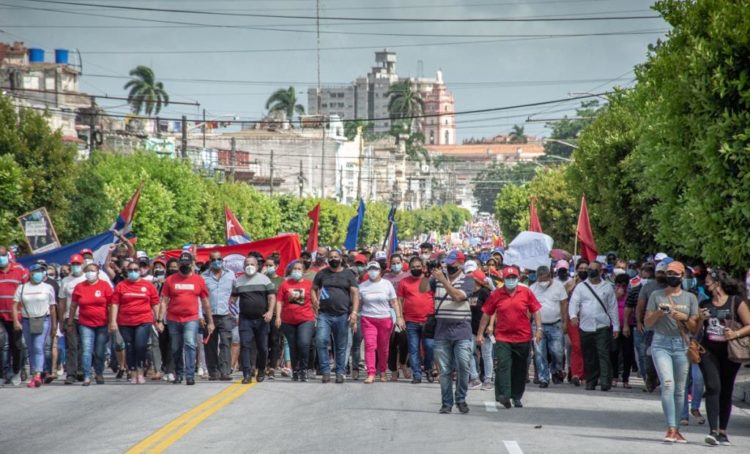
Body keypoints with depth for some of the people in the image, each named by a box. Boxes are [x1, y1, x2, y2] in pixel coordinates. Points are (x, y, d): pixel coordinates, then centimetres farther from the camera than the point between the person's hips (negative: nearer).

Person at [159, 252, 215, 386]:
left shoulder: (199, 280, 5)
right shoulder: (170, 280, 4)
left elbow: (205, 302, 11)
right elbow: (164, 302, 5)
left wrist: (210, 321, 11)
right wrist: (160, 320, -1)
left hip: (191, 319, -2)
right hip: (173, 320, 2)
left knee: (190, 344, -18)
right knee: (176, 349, 11)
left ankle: (190, 375, -17)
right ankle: (178, 374, 28)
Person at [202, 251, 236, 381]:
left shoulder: (230, 275, 9)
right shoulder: (204, 277, 4)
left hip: (225, 315, 0)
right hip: (209, 316, 0)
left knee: (225, 344, -10)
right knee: (211, 345, 4)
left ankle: (225, 372, -15)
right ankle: (213, 372, 10)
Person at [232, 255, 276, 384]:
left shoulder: (264, 279, 5)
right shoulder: (238, 281, 11)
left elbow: (272, 297, -1)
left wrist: (270, 312, -15)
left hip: (262, 319, -1)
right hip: (245, 319, 1)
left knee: (262, 347, 6)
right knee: (245, 346, -10)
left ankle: (261, 370, 27)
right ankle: (247, 374, -12)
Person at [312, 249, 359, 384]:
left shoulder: (348, 274, 6)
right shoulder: (322, 274, 10)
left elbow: (355, 294, 0)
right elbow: (314, 289, 17)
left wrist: (354, 312, -10)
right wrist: (315, 301, -2)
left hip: (342, 316, 0)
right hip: (324, 315, 1)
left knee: (341, 346, 4)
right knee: (321, 341, -16)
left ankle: (340, 373, 13)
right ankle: (325, 371, -7)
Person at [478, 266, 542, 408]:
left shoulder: (526, 292, 2)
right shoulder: (496, 294, 1)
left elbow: (536, 311, 6)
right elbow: (486, 314, 6)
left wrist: (539, 328, -3)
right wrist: (480, 333, 4)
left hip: (523, 338, 1)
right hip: (502, 338, -1)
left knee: (520, 370, 9)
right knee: (503, 365, -16)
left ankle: (516, 397, 22)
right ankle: (503, 395, -22)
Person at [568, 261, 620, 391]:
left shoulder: (607, 287, 9)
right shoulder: (581, 287, 9)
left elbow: (613, 307, 10)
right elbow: (574, 302, 1)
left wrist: (616, 326, 7)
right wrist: (573, 315, -21)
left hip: (603, 327, -2)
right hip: (585, 327, 2)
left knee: (604, 355, -12)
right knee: (589, 357, 7)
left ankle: (605, 382, -18)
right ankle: (591, 382, 16)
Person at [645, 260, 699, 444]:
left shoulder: (690, 298, 10)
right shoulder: (656, 296, 8)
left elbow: (695, 328, 9)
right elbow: (647, 323, 8)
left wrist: (684, 318, -10)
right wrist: (658, 313, -10)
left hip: (681, 345, 2)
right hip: (661, 344, -2)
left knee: (680, 389, 4)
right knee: (668, 384, -18)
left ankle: (674, 428, 16)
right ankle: (671, 428, -20)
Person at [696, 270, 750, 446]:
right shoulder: (705, 304, 12)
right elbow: (695, 330, 16)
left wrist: (735, 334, -17)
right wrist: (700, 319, -3)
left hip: (730, 352, -2)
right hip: (708, 351, 2)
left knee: (726, 391, 6)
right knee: (713, 387, -14)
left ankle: (723, 432, 16)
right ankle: (713, 431, -19)